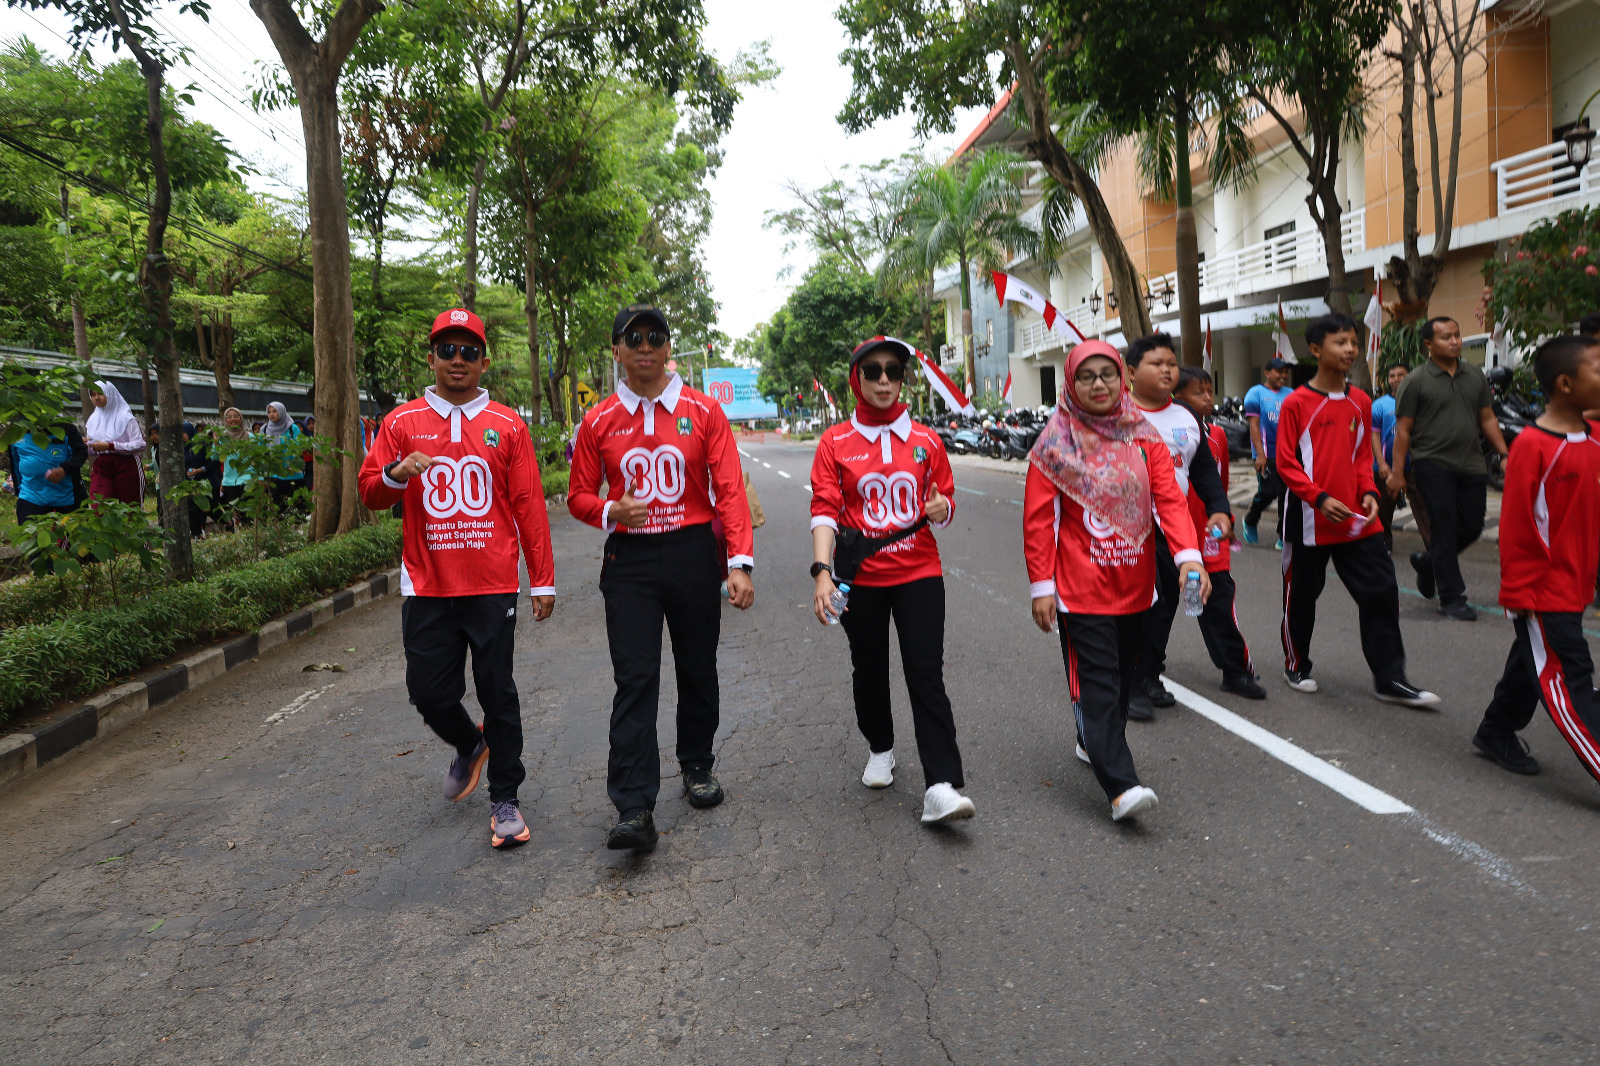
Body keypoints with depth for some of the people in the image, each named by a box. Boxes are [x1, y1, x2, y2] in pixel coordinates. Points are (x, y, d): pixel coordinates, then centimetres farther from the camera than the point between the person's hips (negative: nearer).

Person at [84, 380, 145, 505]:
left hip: (126, 467, -4)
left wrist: (110, 446, -18)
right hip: (101, 468, 4)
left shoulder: (125, 417, -3)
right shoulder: (93, 420, 13)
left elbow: (140, 445, -13)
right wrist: (85, 445, -4)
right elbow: (93, 451, 19)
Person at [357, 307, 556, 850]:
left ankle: (505, 799, 15)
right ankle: (469, 745, 37)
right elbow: (369, 491, 8)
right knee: (429, 691, 5)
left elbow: (529, 506, 4)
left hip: (493, 586, -1)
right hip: (427, 587, 2)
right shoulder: (402, 423, 7)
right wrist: (396, 475, -16)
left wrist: (542, 581, 2)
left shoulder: (507, 426, 4)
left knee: (498, 693, 2)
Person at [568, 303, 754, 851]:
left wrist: (740, 562, -13)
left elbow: (730, 489, -4)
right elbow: (579, 496, 10)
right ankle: (634, 810, -6)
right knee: (635, 679, -6)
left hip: (693, 554, 1)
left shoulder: (704, 411, 0)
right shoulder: (598, 421, 4)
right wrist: (611, 512, -13)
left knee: (698, 670, 12)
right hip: (629, 562, 0)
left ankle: (697, 766, 34)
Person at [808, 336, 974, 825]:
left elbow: (944, 501, 14)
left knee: (927, 676, -7)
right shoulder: (835, 442, 0)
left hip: (919, 572, 0)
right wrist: (822, 572, -20)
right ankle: (879, 748, 39)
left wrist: (940, 508, -11)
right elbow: (824, 511, -7)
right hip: (860, 577, 0)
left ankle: (941, 787, -9)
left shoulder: (926, 441, 5)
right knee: (869, 673, 14)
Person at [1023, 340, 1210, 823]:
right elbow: (1038, 520, -6)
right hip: (1081, 587, -5)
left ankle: (1094, 744, 39)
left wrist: (1189, 555, -20)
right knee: (1096, 681, -9)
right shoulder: (1055, 444, -5)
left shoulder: (1142, 436, 5)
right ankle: (1121, 787, -13)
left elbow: (1169, 498, -5)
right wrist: (1041, 586, -10)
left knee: (1123, 672, 17)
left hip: (1134, 585, 5)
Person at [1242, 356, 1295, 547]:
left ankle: (1284, 537, 11)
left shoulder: (1291, 394, 14)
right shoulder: (1256, 393, -1)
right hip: (1267, 454, -5)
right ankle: (1250, 521, 16)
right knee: (1269, 491, -12)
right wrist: (1260, 454, -14)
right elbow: (1253, 425, -7)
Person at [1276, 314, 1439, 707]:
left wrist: (1369, 492, -2)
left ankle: (1389, 678, 9)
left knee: (1381, 590, 0)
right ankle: (1296, 666, 29)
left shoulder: (1360, 402, 7)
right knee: (1301, 595, 9)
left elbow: (1363, 455, 14)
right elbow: (1286, 463, -10)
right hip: (1310, 520, -4)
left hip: (1355, 519, 5)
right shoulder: (1296, 404, -9)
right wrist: (1320, 498, -20)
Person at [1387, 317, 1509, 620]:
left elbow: (1487, 418, 15)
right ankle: (1451, 598, 6)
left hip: (1472, 465, 5)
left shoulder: (1475, 375, 11)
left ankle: (1427, 562, 33)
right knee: (1444, 530, -2)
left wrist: (1504, 454, 8)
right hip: (1433, 466, -5)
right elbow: (1403, 429, -5)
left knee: (1472, 527, 7)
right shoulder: (1416, 381, -4)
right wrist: (1397, 472, -8)